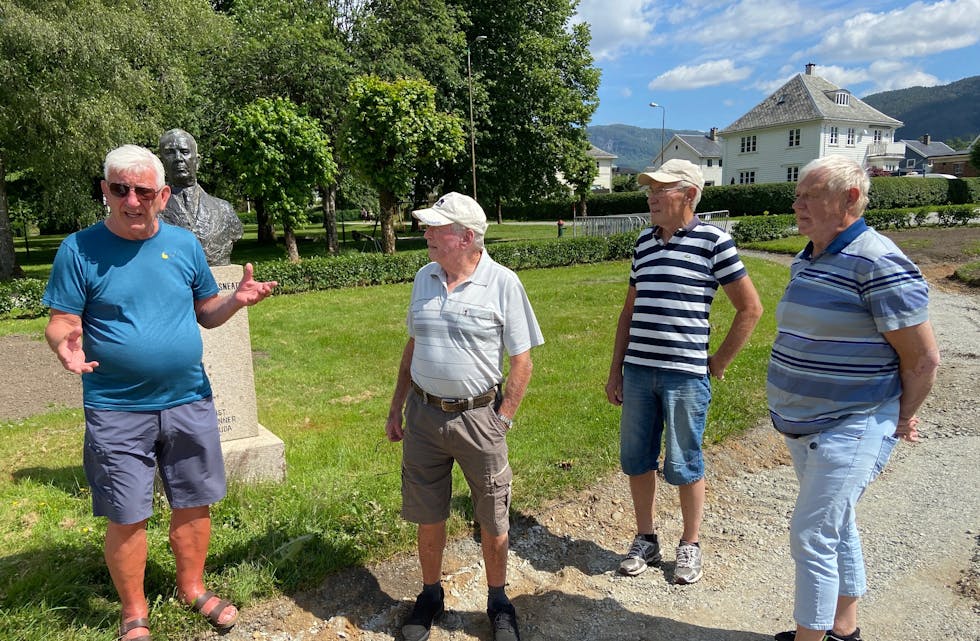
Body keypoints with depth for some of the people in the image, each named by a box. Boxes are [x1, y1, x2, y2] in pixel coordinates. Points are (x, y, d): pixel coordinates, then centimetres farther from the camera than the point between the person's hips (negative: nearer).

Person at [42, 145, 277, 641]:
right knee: (126, 518, 7)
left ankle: (192, 588, 36)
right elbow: (62, 323, -5)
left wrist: (237, 300, -12)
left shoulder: (185, 244, 3)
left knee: (194, 504, 13)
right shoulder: (79, 249, -5)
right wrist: (65, 344, -28)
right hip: (117, 411, -2)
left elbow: (206, 312, 9)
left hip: (190, 403, 3)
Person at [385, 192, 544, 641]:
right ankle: (430, 595, 39)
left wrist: (500, 423, -10)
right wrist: (397, 409, 13)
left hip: (478, 416, -4)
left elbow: (522, 363, -8)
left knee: (493, 521, 11)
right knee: (428, 517, 16)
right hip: (424, 414, 4)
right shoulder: (425, 278, 5)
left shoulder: (503, 283, -10)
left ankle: (498, 602, 34)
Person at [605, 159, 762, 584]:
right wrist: (616, 370, 13)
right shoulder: (644, 241, 10)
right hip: (637, 372, 5)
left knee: (682, 466, 6)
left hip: (686, 374, -5)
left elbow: (750, 308, -3)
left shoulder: (713, 241, -6)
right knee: (636, 460, 12)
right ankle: (645, 540, 30)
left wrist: (718, 363, -2)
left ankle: (690, 545, 27)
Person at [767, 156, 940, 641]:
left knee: (811, 537, -5)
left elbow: (923, 358, -15)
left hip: (848, 432, -9)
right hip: (803, 426, 9)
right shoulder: (807, 260, 8)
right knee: (837, 528, 21)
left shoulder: (878, 265, -20)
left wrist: (899, 421, -4)